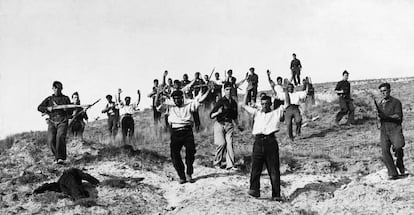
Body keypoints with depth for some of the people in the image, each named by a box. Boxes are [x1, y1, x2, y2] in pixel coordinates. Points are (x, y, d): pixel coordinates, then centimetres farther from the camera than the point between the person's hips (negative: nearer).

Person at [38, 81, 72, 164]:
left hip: (62, 121, -2)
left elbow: (70, 112, 7)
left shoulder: (65, 99, 13)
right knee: (51, 141, -13)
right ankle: (57, 157, 5)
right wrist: (48, 108, -6)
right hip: (52, 122, 2)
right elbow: (39, 107, 12)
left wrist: (60, 107, -10)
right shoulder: (49, 99, 18)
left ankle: (61, 158, -25)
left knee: (60, 137, -26)